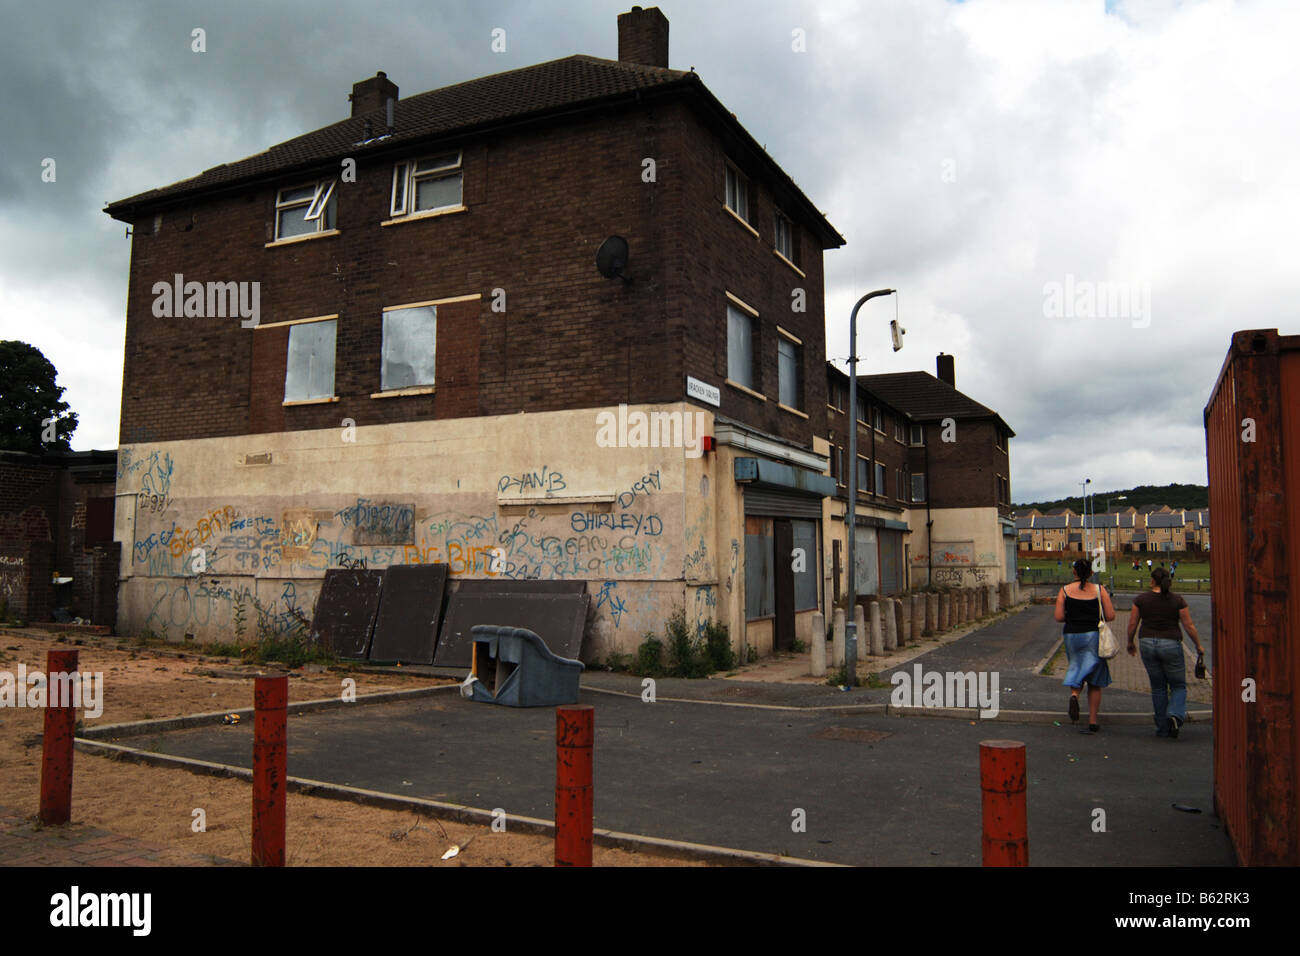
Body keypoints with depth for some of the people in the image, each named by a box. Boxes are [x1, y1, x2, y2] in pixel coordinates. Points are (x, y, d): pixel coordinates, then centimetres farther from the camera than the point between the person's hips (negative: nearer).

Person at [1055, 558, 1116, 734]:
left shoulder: (1065, 591, -1)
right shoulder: (1099, 590, -2)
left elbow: (1059, 617, -7)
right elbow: (1111, 616, -5)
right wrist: (1095, 616, 14)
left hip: (1072, 635, 1)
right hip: (1093, 635, -1)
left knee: (1076, 669, 21)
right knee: (1094, 681, 9)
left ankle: (1074, 694, -11)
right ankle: (1092, 722, 7)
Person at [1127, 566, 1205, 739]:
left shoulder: (1141, 599, -2)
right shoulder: (1177, 600, -5)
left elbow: (1132, 625, 1)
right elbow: (1189, 626, -4)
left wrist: (1130, 643, 17)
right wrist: (1199, 646, 10)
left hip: (1148, 645, 2)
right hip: (1171, 646, -2)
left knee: (1158, 687, 13)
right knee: (1179, 686, 12)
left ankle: (1163, 728, 14)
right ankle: (1175, 715, -16)